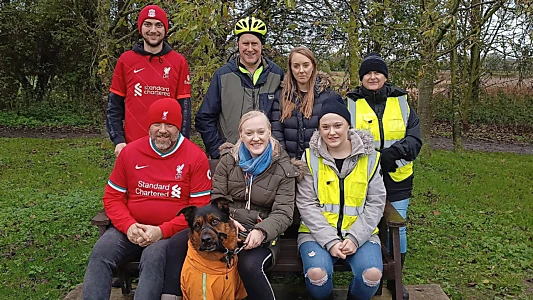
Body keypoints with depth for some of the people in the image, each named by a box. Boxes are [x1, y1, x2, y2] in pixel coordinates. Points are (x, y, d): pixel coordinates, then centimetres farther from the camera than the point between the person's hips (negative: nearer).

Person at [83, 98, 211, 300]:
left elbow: (200, 207, -7)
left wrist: (163, 230, -17)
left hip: (173, 232, -3)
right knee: (100, 253, -21)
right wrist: (129, 226, -11)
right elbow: (112, 197, 9)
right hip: (131, 228, 4)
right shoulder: (130, 151, 5)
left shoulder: (196, 157, -5)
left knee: (153, 258, -32)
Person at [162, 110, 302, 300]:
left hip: (261, 235, -2)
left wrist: (262, 231, -27)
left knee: (249, 265, -35)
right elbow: (216, 199, 3)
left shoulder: (284, 169, 0)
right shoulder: (228, 160, 7)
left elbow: (283, 214, -6)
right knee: (177, 244, -20)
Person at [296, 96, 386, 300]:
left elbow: (375, 203, 0)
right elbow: (306, 204, -5)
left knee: (372, 273, -26)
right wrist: (330, 240, -15)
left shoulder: (369, 157, 3)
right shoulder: (310, 157, 0)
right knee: (317, 273, -28)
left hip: (360, 233, 1)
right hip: (318, 232, -1)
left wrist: (355, 238, -12)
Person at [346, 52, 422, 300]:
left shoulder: (401, 102, 7)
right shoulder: (350, 104, 1)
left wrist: (392, 154, -20)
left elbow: (414, 139, -1)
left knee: (397, 228, 10)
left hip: (397, 180, 2)